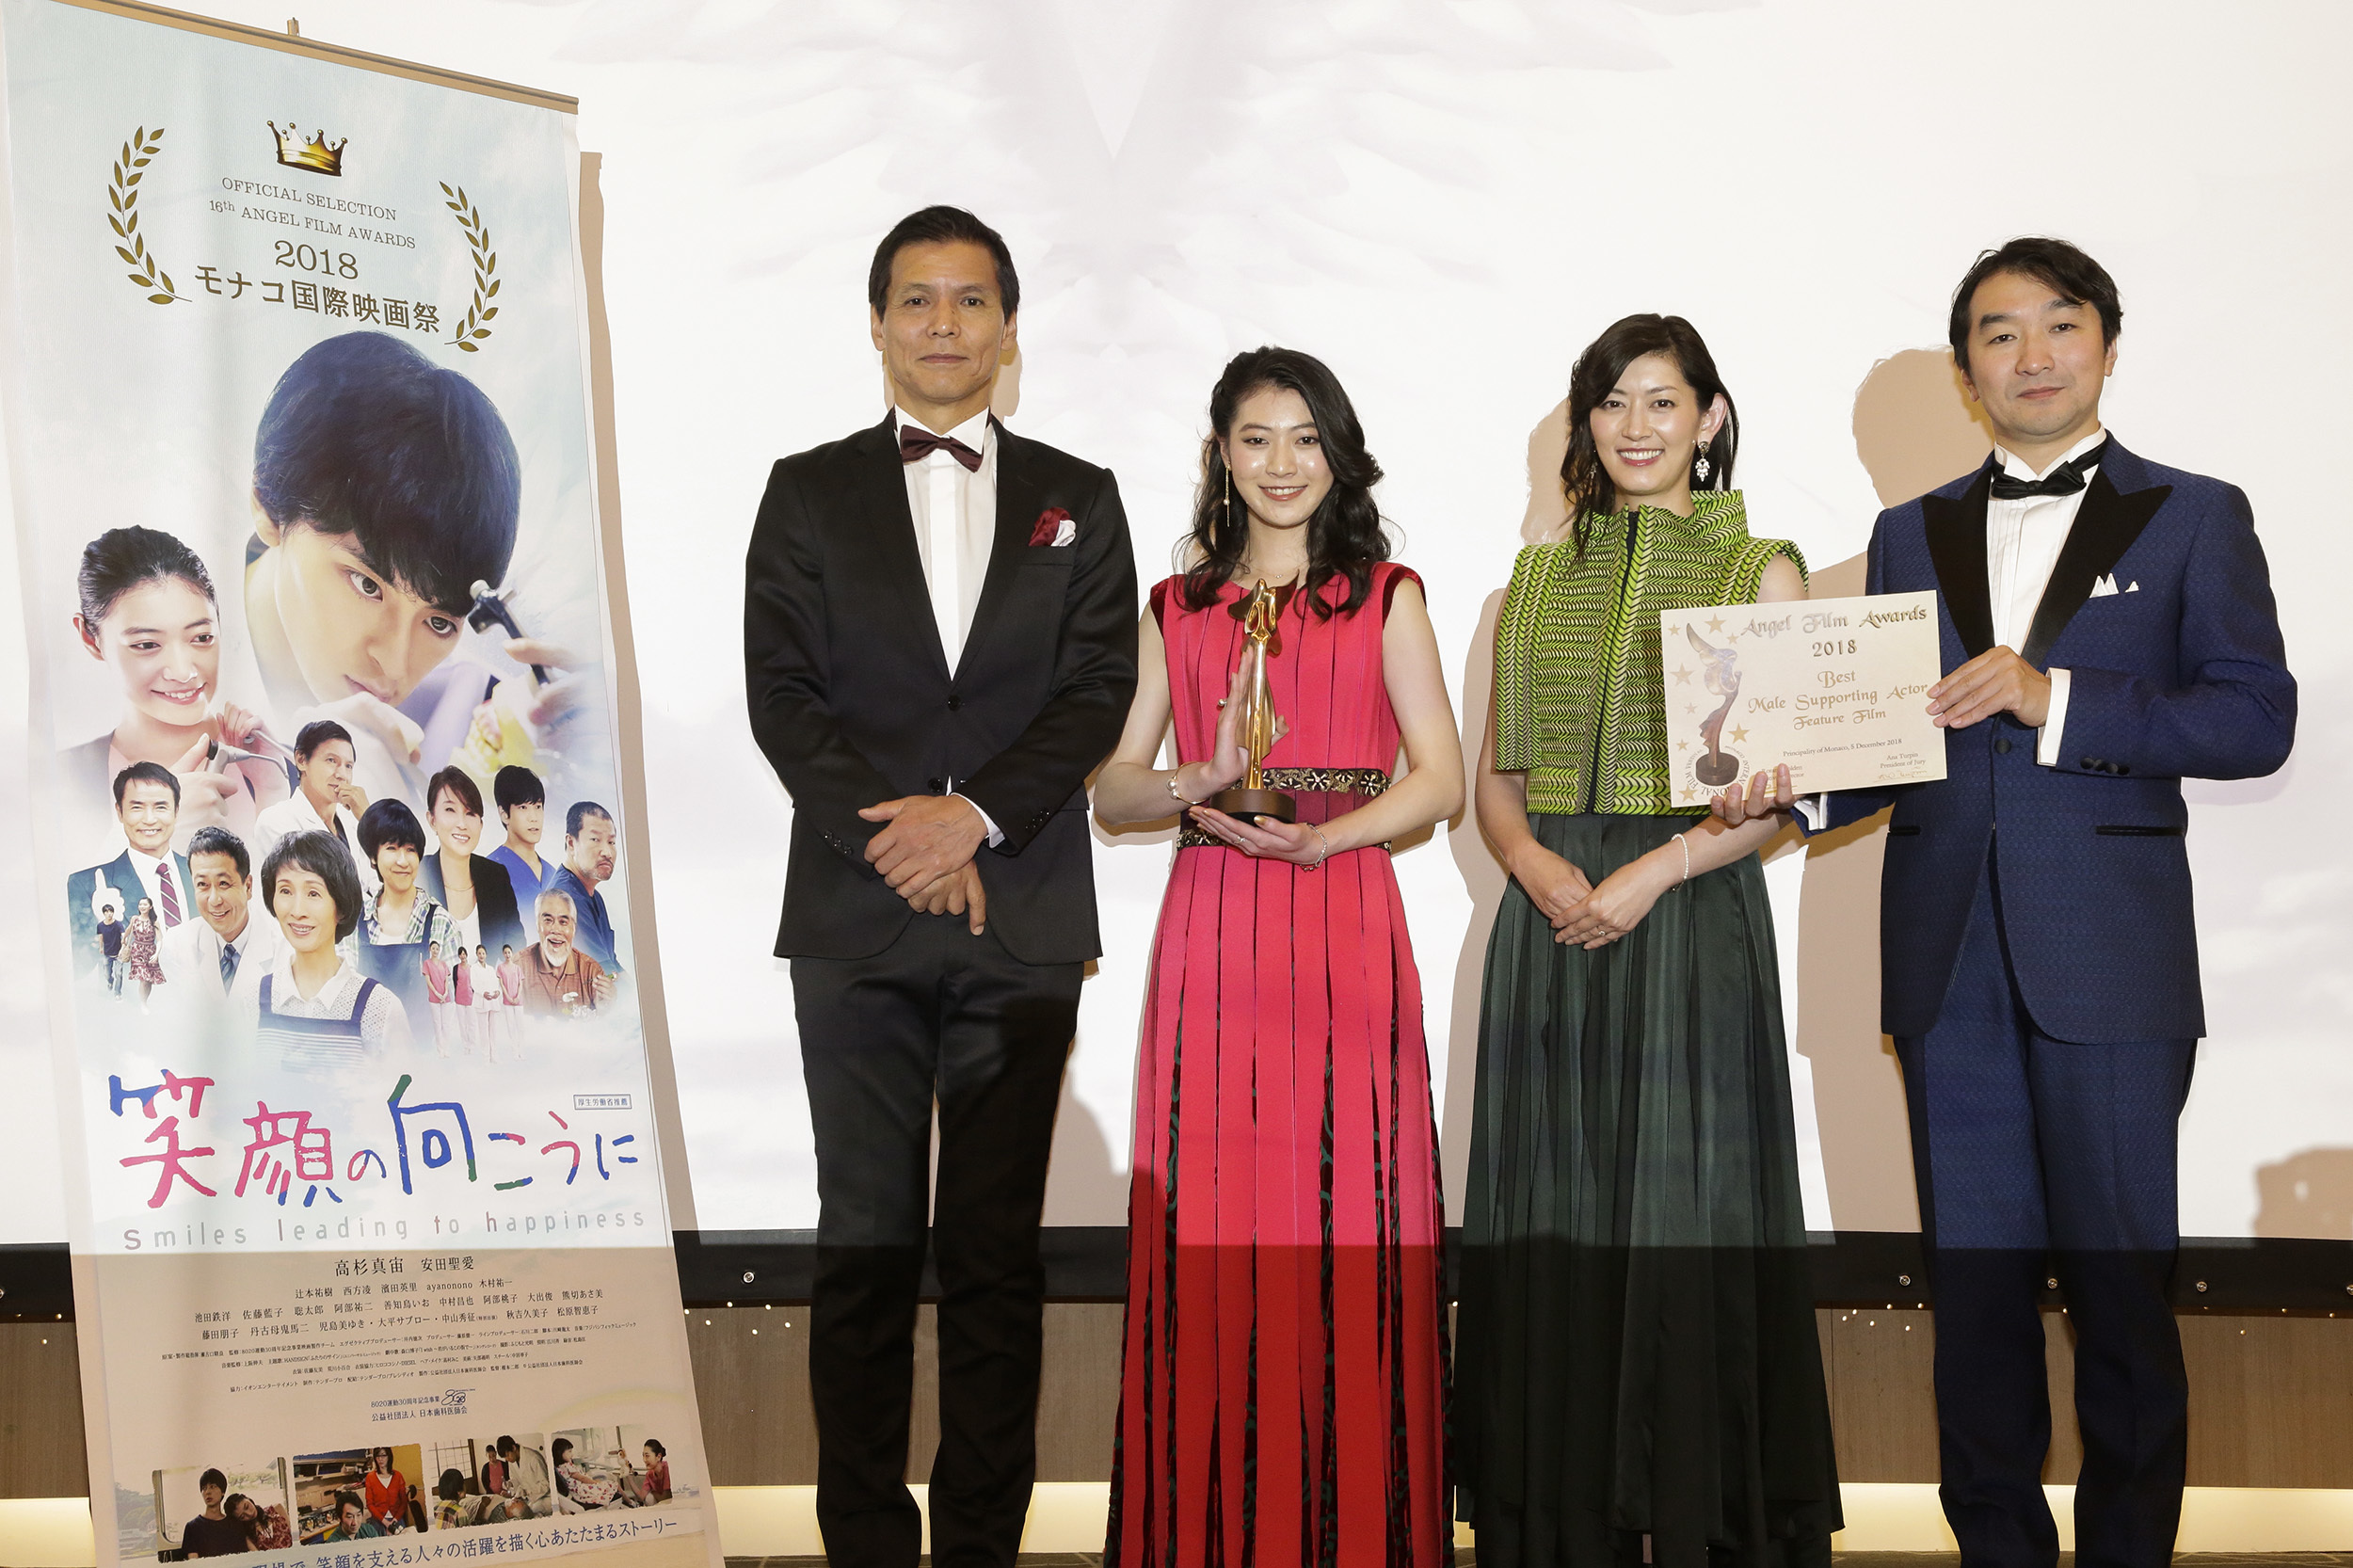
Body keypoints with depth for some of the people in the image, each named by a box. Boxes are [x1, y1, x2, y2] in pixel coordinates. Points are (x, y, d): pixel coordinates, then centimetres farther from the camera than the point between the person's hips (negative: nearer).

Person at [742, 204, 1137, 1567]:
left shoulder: (1078, 499, 12)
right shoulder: (809, 493, 10)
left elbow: (1099, 689, 2)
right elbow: (782, 691, 1)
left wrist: (977, 815, -12)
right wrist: (898, 838, -11)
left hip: (1024, 920, 0)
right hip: (857, 918, 0)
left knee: (998, 1252, 3)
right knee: (866, 1246, 2)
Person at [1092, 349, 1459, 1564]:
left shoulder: (1385, 597, 9)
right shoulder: (1177, 609, 15)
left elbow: (1441, 780, 2)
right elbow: (1111, 788, 12)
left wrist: (1317, 836, -12)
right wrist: (1204, 783, -9)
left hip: (1343, 929, -2)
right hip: (1209, 933, 2)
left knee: (1346, 1211, -3)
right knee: (1209, 1222, -1)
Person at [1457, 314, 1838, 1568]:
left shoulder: (1757, 569, 3)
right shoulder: (1539, 577, 14)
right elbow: (1494, 778, 13)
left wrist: (1653, 870, -16)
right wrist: (1537, 865, -8)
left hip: (1691, 916, -3)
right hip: (1551, 923, 4)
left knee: (1687, 1214, -3)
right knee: (1555, 1216, 4)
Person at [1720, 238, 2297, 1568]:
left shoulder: (2194, 519, 6)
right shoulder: (1911, 534, 17)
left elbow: (2256, 720, -5)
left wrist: (2056, 697, -15)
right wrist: (1801, 786, -6)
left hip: (2107, 956, -3)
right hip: (1949, 958, 3)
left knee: (2119, 1282, 1)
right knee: (1975, 1282, 7)